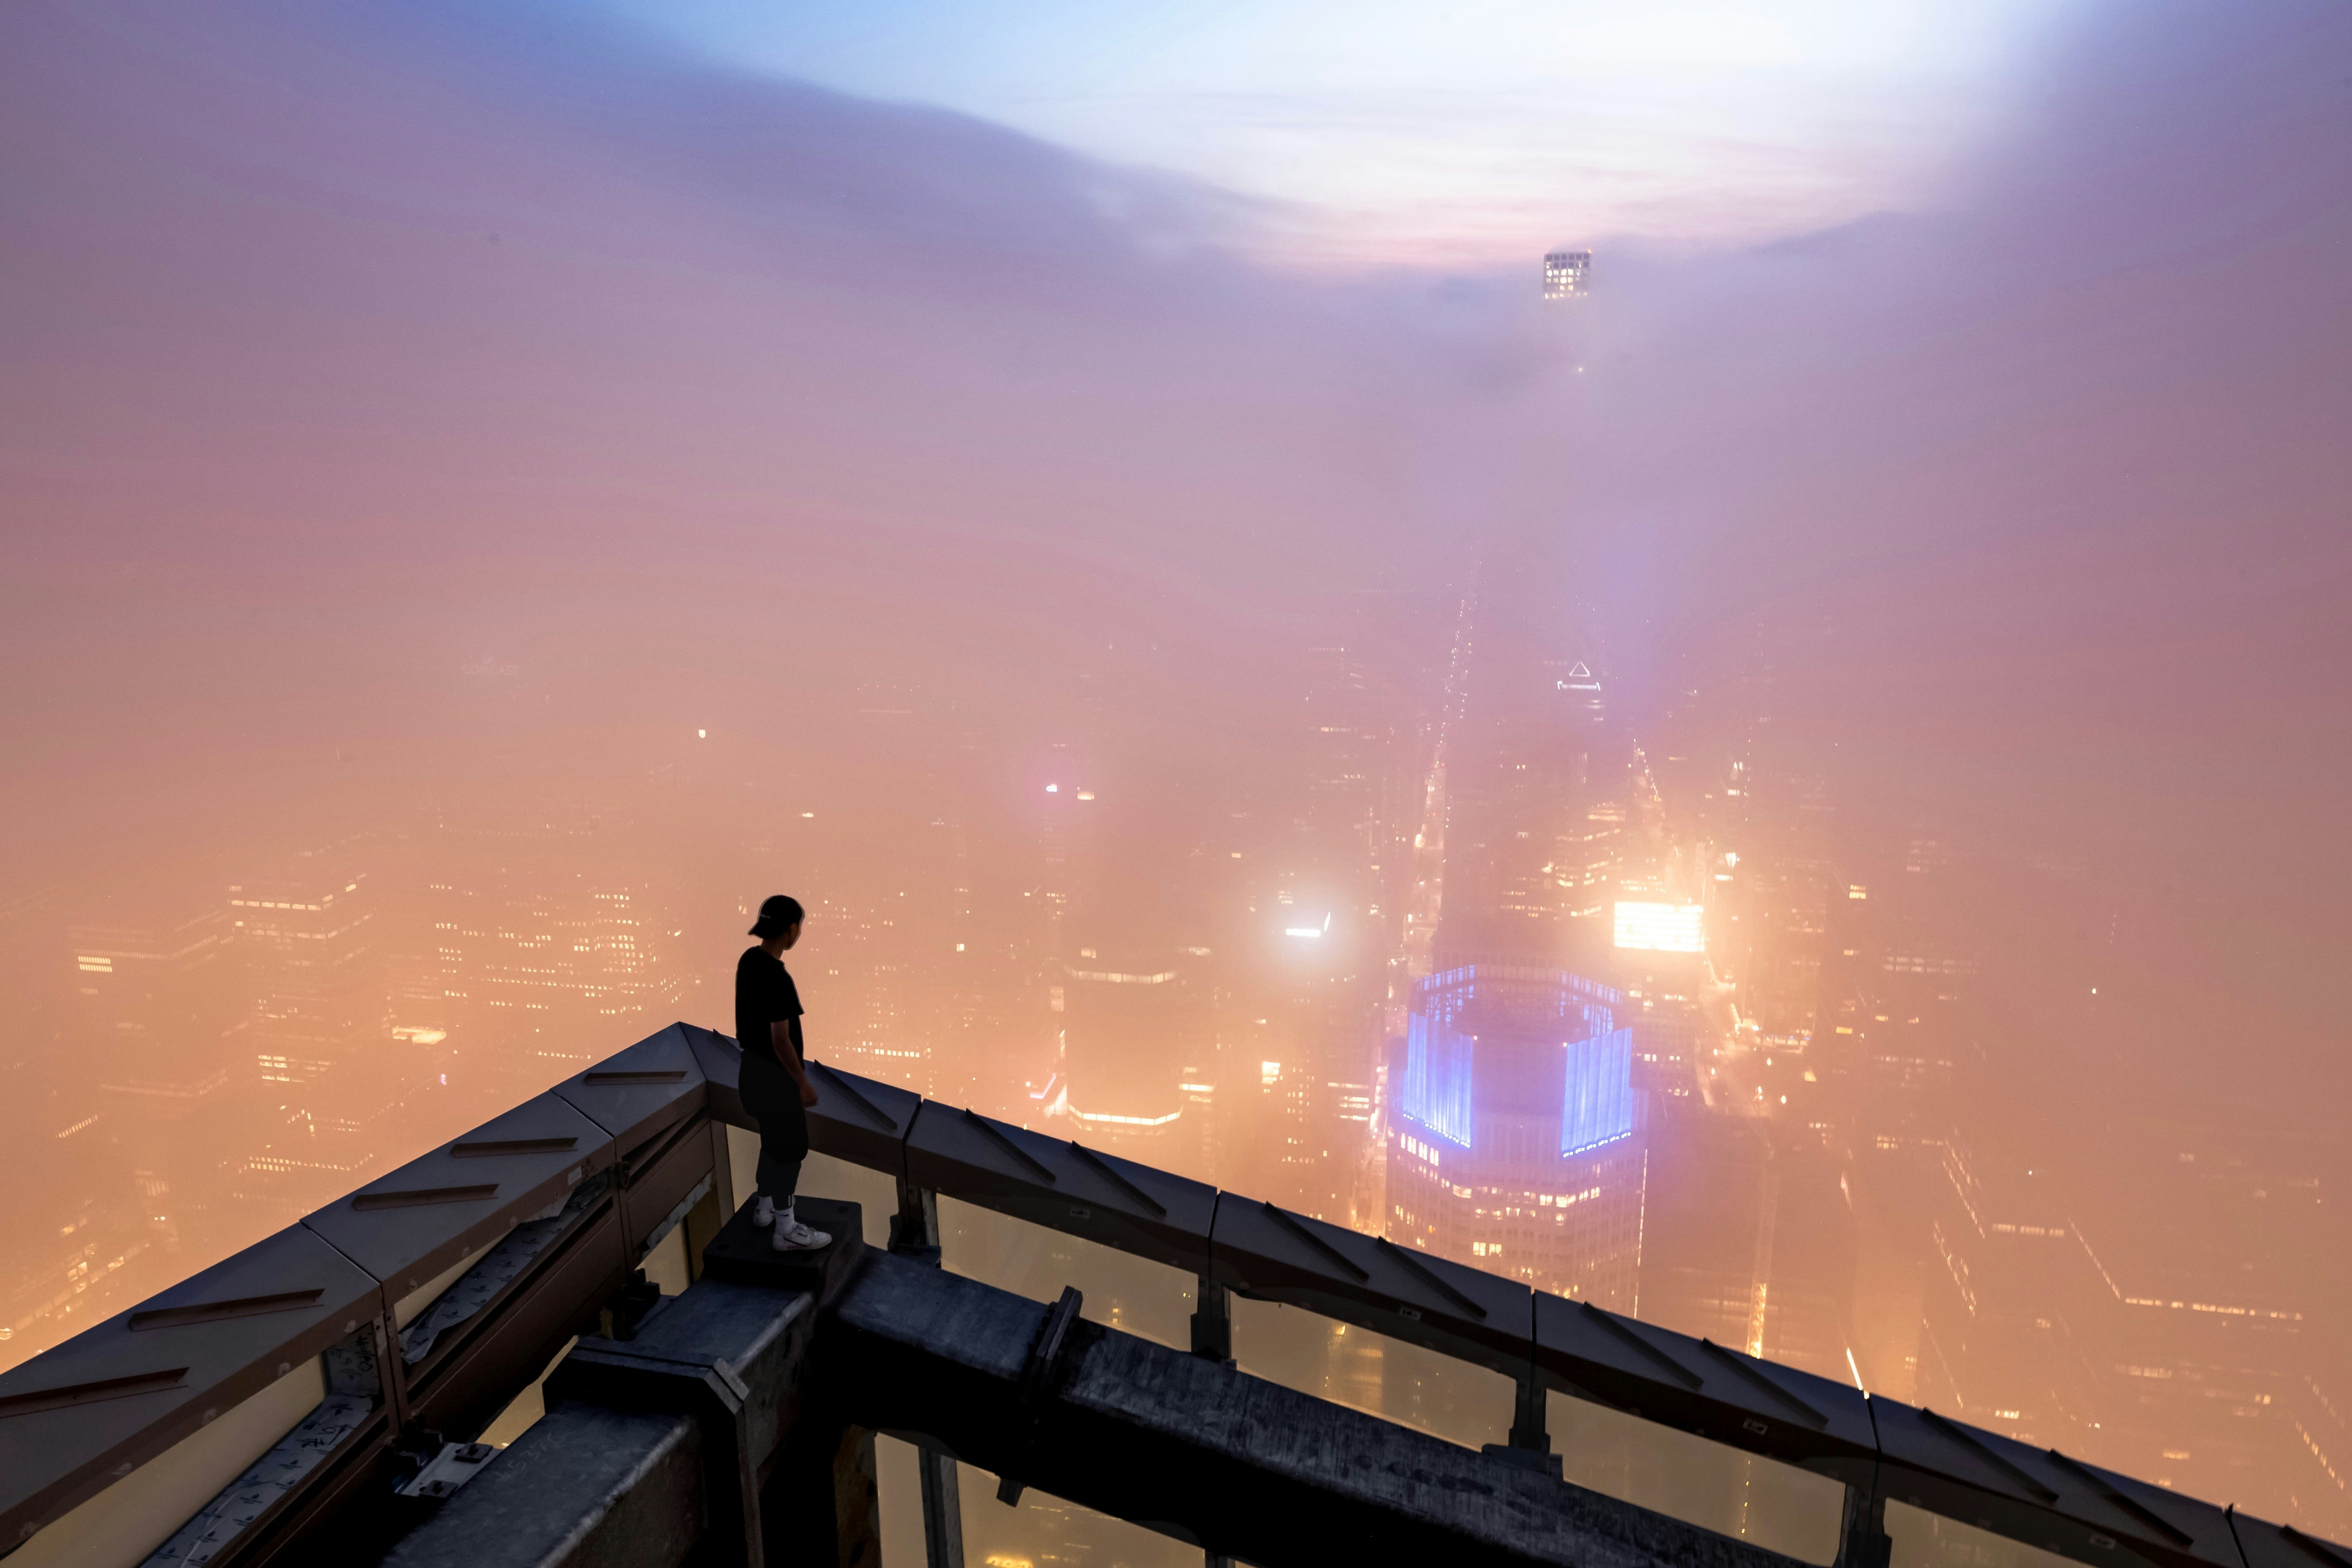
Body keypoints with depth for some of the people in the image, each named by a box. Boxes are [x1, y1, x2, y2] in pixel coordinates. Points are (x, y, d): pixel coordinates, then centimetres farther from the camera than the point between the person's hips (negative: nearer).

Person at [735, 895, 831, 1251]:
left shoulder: (749, 961, 1)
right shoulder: (778, 978, -28)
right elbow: (780, 1040, -25)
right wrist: (804, 1084, -15)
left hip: (755, 1065, 9)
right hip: (775, 1074, -9)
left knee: (773, 1141, 24)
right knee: (791, 1148, 4)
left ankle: (765, 1208, 39)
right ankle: (785, 1230, 13)